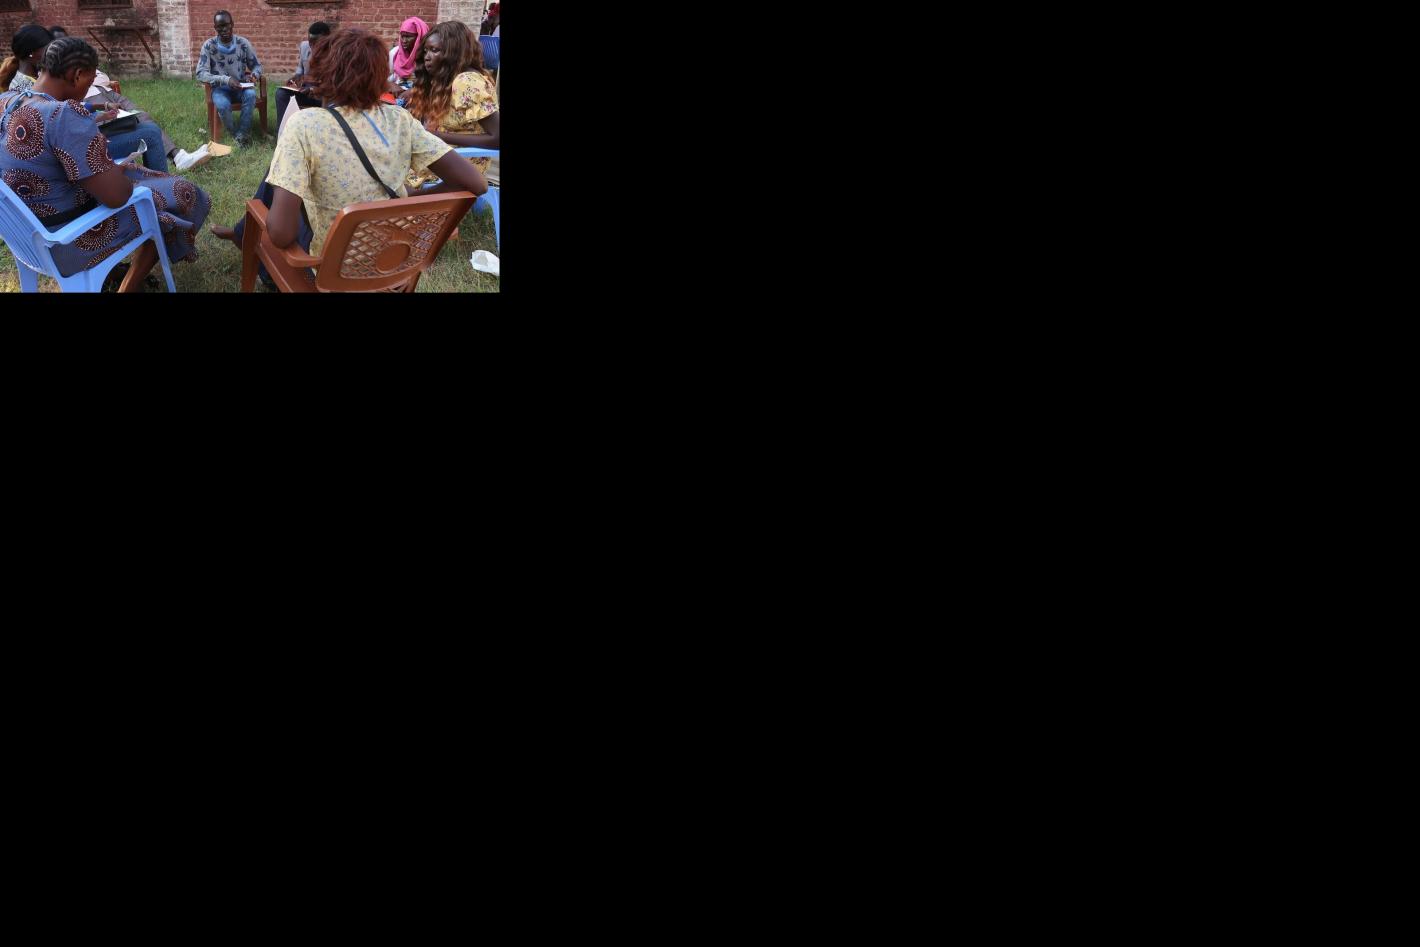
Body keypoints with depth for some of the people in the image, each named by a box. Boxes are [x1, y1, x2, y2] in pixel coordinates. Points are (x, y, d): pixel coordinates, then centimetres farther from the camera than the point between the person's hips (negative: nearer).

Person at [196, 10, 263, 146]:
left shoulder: (243, 43, -3)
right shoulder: (209, 46, -8)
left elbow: (257, 65, 8)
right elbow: (201, 74, -14)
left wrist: (253, 75, -18)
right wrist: (226, 80, -29)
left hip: (240, 87, 2)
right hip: (220, 88, -2)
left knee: (251, 94, -33)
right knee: (223, 105, -35)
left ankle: (242, 134, -23)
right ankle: (234, 134, -10)